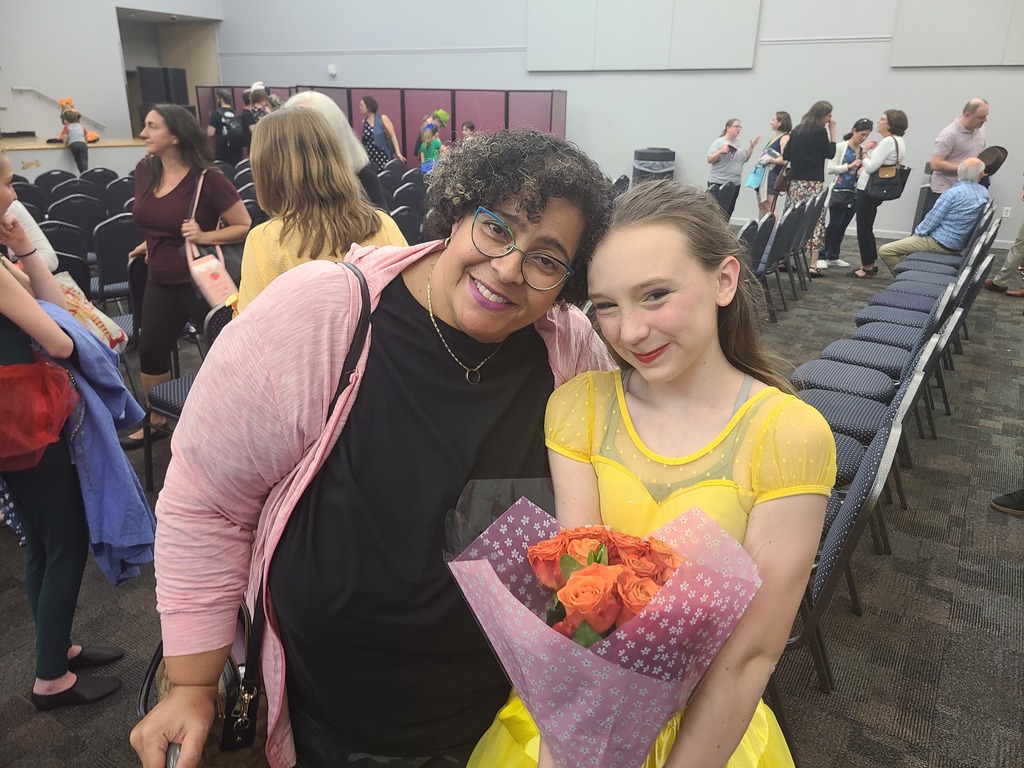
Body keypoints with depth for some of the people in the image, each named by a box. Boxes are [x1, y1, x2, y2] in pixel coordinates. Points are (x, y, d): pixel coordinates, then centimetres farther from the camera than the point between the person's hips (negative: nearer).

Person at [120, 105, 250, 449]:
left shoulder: (208, 178, -18)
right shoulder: (144, 170, 2)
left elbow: (245, 226, -15)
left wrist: (204, 236, -25)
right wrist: (152, 244, 17)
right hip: (160, 281, 8)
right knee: (151, 351, 16)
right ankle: (155, 421, 36)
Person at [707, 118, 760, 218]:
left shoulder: (739, 143, 13)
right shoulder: (719, 142, -6)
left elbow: (744, 158, 21)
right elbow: (709, 160, -10)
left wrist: (751, 146, 10)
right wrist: (721, 151, -23)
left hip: (735, 183, 7)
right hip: (718, 183, -7)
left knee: (728, 212, 9)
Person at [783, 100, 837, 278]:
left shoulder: (797, 130, 11)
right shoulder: (820, 131, -5)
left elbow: (785, 155, 13)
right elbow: (830, 153, 2)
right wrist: (833, 131, 4)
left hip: (795, 182, 6)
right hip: (814, 183, -6)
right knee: (816, 222, -4)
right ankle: (813, 265, -10)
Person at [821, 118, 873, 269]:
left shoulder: (863, 151, 9)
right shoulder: (841, 147, -4)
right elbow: (829, 169, -10)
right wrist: (849, 166, -18)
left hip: (855, 194, 5)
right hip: (839, 192, -5)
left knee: (843, 226, 9)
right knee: (833, 225, -6)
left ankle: (833, 256, 17)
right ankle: (821, 256, 0)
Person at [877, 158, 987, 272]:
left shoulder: (954, 193, -20)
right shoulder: (984, 193, 4)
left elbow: (933, 219, -14)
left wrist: (918, 231, 5)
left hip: (940, 243, -9)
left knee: (884, 251, -11)